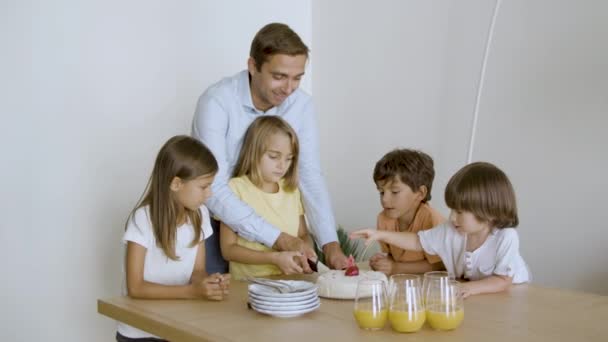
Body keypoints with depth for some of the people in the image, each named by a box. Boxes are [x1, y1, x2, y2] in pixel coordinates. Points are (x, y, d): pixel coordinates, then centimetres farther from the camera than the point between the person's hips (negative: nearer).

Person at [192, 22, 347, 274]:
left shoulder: (301, 104, -10)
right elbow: (214, 190, -30)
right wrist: (279, 239, -36)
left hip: (264, 221, 4)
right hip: (215, 224, -4)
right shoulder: (216, 102, -24)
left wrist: (330, 244, -23)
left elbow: (310, 177, -10)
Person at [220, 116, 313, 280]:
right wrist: (275, 258, -16)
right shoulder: (236, 188, -6)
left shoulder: (292, 189, 9)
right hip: (249, 282, -5)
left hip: (290, 280, 5)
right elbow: (228, 249, -6)